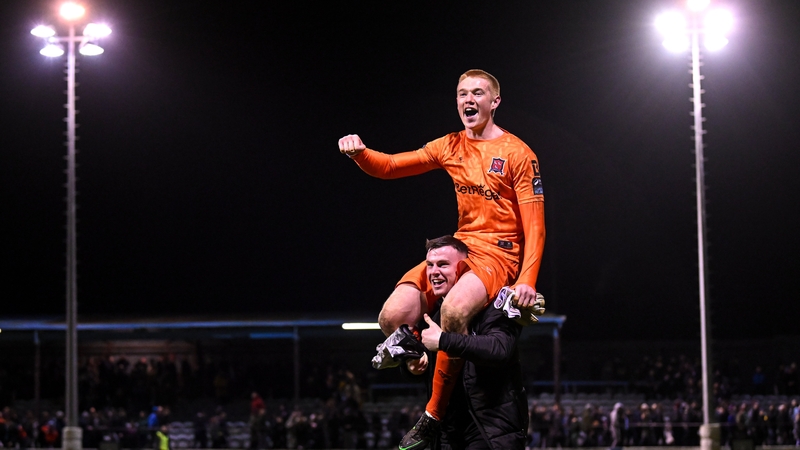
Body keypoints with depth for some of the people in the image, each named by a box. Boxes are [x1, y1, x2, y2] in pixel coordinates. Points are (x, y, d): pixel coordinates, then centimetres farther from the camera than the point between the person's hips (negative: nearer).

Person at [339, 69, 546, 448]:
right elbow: (389, 167, 11)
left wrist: (527, 280, -21)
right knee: (392, 317, -18)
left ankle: (433, 417, -24)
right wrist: (359, 152, -12)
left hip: (499, 255, -6)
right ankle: (433, 372, 10)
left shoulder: (517, 154, -5)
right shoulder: (451, 147, 11)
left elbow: (534, 224, -9)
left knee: (453, 309, -37)